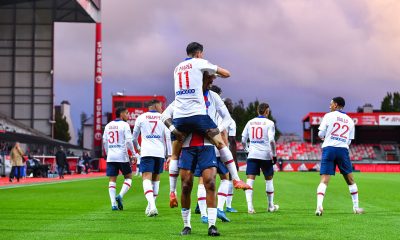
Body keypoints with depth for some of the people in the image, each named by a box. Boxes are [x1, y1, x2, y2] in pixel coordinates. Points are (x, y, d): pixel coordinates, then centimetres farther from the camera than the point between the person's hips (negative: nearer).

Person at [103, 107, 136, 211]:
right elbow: (128, 141, -12)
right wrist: (133, 154, -4)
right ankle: (120, 196, -9)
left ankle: (113, 204, -6)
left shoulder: (108, 126, 13)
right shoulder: (124, 125, -5)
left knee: (112, 180, 4)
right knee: (128, 177, 12)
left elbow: (104, 142, 17)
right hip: (122, 156, -4)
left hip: (111, 157, 4)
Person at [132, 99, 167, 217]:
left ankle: (152, 205, -32)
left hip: (147, 152, -2)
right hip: (160, 152, 2)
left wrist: (138, 148, 36)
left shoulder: (141, 117, 11)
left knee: (146, 178, -11)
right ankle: (151, 206, 21)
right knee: (156, 178, 17)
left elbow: (134, 138, 16)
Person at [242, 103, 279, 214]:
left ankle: (250, 206, -20)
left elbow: (243, 140, 10)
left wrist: (246, 149, 28)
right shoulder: (269, 123, -1)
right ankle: (271, 206, 24)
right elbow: (271, 140, -11)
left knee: (250, 180, -5)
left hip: (252, 155, 2)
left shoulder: (250, 122, 9)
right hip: (266, 155, -2)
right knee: (269, 179, 14)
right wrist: (274, 155, -3)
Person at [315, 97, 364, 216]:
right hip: (343, 150, 2)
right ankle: (356, 207, 19)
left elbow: (321, 134, 0)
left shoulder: (329, 116, 3)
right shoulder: (350, 120, 14)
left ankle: (319, 206, -25)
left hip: (329, 149, -2)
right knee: (350, 180, 15)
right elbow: (349, 140, 17)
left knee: (324, 180, -8)